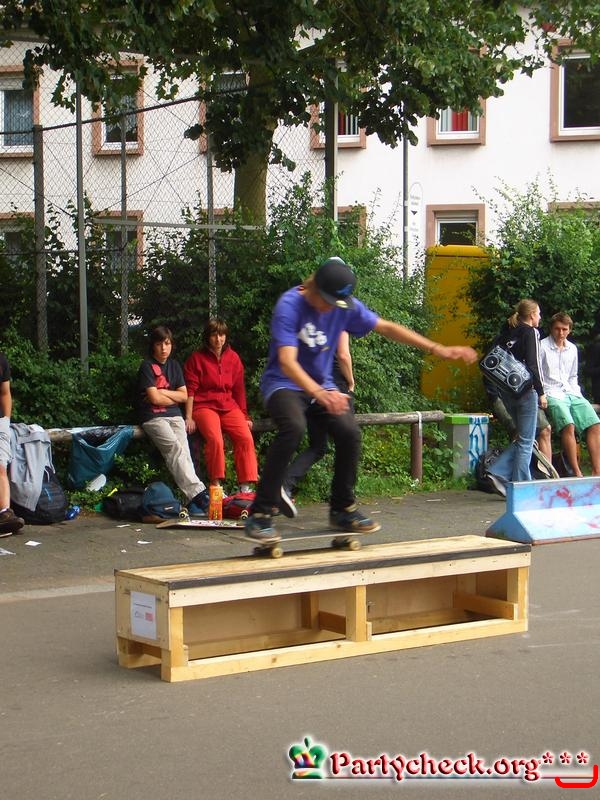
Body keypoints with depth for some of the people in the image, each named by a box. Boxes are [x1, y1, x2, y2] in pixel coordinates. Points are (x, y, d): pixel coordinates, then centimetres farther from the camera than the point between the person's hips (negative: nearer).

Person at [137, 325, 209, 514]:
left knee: (182, 448, -22)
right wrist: (173, 397, 8)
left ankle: (192, 500, -37)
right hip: (153, 417, -4)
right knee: (174, 447, -29)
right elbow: (154, 398, -7)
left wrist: (162, 392, 0)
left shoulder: (174, 365, 20)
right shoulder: (147, 366, 2)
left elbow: (184, 396, 13)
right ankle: (196, 493, -41)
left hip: (174, 415, 4)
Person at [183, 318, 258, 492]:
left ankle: (246, 487, -22)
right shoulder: (197, 358, 3)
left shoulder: (233, 358, 12)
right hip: (204, 406, -3)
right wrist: (189, 418, -9)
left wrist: (244, 416, 13)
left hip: (229, 406, 4)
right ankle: (216, 487, -28)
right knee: (215, 439, -33)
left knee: (246, 437, -24)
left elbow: (239, 390, 16)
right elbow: (190, 390, -1)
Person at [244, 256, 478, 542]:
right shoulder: (289, 306, -22)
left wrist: (437, 349, -5)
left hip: (322, 384, 6)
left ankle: (342, 510, 5)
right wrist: (319, 394, -50)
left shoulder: (346, 306, -5)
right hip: (283, 383, -6)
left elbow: (387, 328, 2)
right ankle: (260, 515, -28)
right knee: (293, 428, -35)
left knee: (349, 432, -18)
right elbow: (287, 361, -33)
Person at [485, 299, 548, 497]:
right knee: (526, 441, 0)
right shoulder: (530, 333, -8)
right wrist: (541, 392, -11)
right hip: (525, 390, -7)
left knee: (523, 437, 17)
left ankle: (499, 472, 4)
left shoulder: (506, 333, 12)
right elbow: (533, 364, -14)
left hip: (506, 391, 7)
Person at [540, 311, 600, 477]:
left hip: (571, 393, 6)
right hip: (551, 393, -6)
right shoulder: (542, 347, -2)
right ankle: (577, 474, -30)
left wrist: (577, 394, 11)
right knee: (568, 425, -31)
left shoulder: (572, 349, 17)